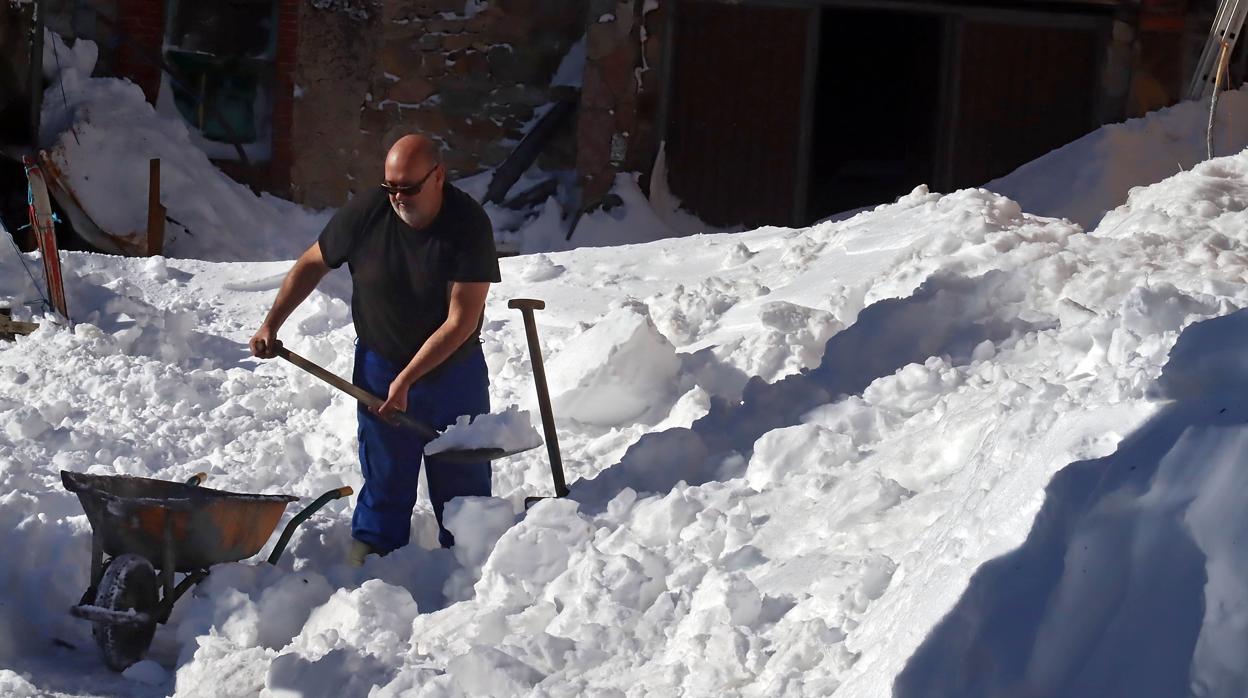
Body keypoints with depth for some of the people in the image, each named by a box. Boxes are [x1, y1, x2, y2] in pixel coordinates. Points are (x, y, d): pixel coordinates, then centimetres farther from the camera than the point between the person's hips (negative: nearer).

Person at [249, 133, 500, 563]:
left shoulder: (469, 225, -22)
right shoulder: (365, 214, -16)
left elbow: (462, 320, -24)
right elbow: (312, 264, 3)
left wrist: (407, 379, -25)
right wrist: (271, 325, 1)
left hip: (454, 370, -1)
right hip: (380, 366, 1)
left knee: (464, 475, 9)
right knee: (384, 476, 7)